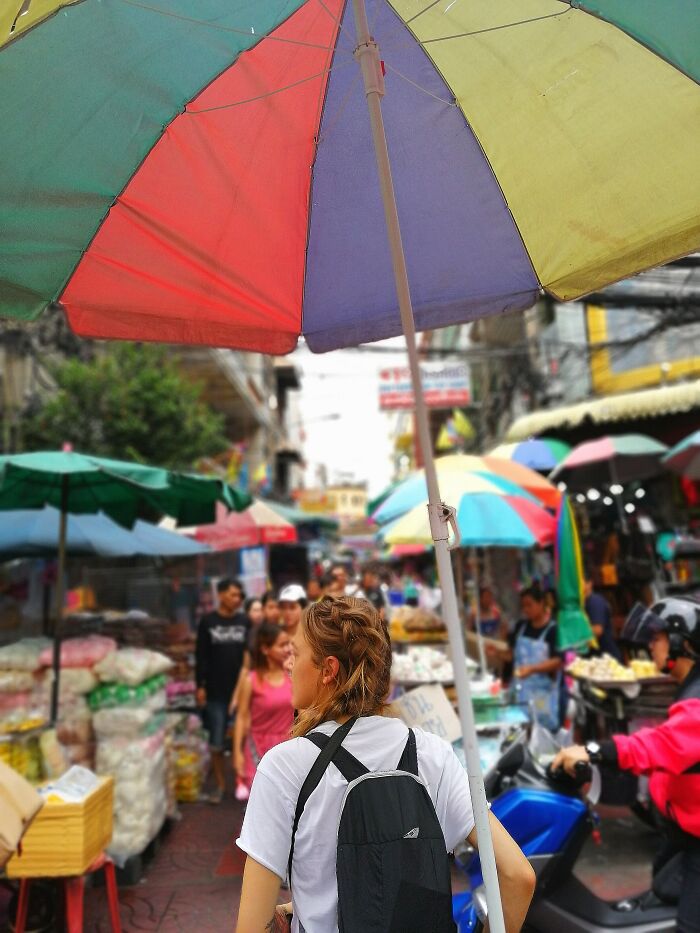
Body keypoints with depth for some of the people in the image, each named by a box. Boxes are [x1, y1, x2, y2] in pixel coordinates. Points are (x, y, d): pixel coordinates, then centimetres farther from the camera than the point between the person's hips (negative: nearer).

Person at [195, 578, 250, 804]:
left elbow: (251, 652, 6)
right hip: (215, 691, -1)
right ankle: (220, 784, 23)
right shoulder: (207, 622, 0)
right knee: (216, 742, 7)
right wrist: (200, 686, -3)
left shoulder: (245, 622, 3)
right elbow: (201, 656, 1)